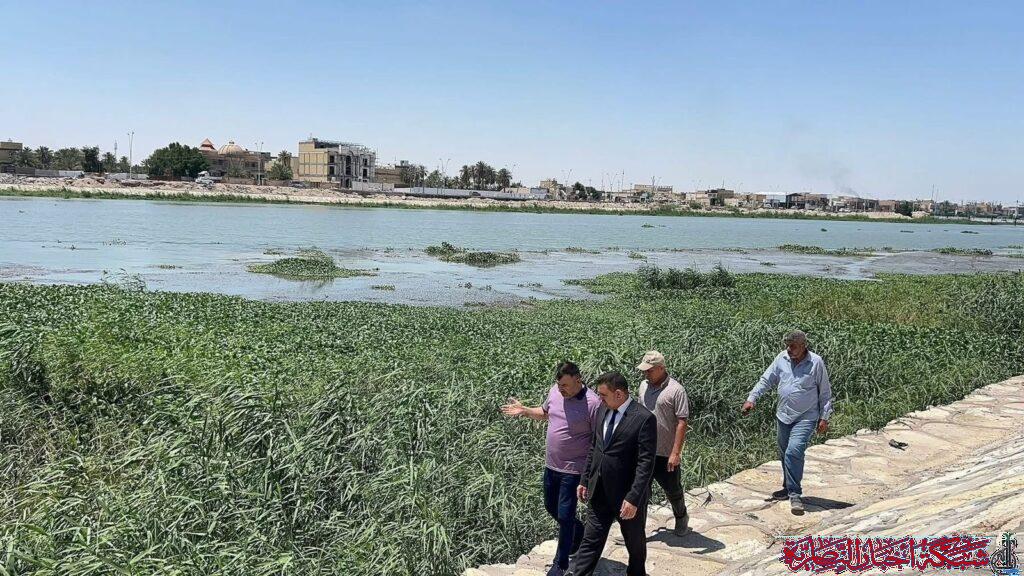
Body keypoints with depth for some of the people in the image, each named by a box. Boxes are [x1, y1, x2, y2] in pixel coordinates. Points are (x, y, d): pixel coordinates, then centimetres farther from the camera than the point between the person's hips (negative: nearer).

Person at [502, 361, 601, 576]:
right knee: (551, 507, 22)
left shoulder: (592, 403, -22)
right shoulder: (555, 391, -3)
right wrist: (524, 411, 3)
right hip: (551, 465, 7)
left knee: (564, 516, 2)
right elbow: (544, 413, 18)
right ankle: (579, 531, 48)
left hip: (573, 470, -7)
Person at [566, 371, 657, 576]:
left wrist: (633, 498, -24)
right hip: (600, 492, 5)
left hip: (628, 495, -5)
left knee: (635, 541, 17)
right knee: (590, 541, 6)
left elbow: (646, 463, -21)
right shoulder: (602, 410, 3)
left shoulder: (644, 418, -19)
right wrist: (585, 480, 11)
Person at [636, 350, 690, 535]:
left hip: (666, 453, -4)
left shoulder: (676, 391, -16)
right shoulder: (644, 385, 4)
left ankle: (681, 518, 41)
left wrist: (676, 453, -21)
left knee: (672, 489, 15)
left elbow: (682, 423, -17)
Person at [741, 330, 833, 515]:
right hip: (783, 416, 5)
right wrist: (751, 398, -2)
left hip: (805, 417, -5)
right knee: (784, 454, 15)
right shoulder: (782, 358, 0)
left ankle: (795, 495, -10)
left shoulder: (816, 362, -9)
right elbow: (766, 380, 8)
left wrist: (824, 417, -3)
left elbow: (825, 392, -2)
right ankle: (788, 488, 33)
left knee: (794, 451, -19)